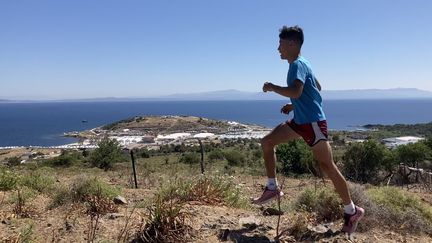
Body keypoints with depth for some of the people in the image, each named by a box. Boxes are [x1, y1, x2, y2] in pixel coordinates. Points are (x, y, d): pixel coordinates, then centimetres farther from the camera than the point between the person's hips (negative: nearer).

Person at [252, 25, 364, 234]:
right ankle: (272, 188, 11)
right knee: (267, 142, 6)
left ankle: (352, 211, 12)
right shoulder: (300, 64, 14)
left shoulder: (298, 64, -16)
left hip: (313, 122, -10)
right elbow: (317, 87, 25)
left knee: (327, 166, -4)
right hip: (300, 121, 10)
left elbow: (295, 91, -34)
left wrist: (272, 87, -18)